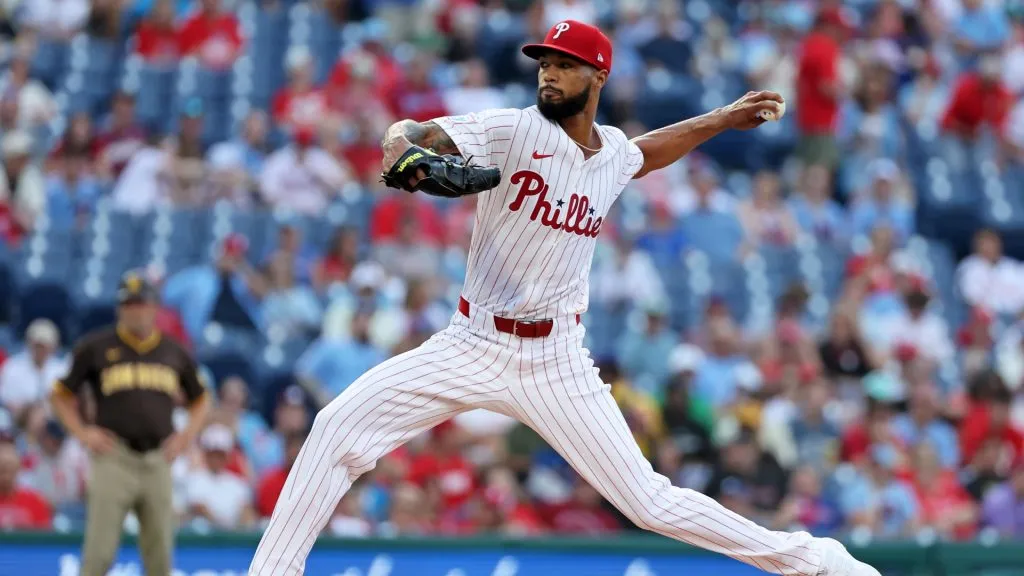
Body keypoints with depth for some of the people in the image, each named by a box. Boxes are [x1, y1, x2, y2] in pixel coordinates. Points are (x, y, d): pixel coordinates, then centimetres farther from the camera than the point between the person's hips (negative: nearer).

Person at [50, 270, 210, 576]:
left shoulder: (174, 353, 12)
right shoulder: (95, 347, 4)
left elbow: (199, 400, 24)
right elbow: (61, 395, 10)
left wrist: (188, 434, 8)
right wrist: (81, 432, -3)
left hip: (157, 460, 3)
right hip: (114, 458, -3)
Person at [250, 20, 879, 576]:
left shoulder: (613, 152, 5)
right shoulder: (516, 130, -9)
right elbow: (409, 133, -26)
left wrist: (722, 120, 30)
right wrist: (407, 152, -49)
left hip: (555, 360, 1)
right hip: (471, 345, -1)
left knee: (651, 501, -5)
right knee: (339, 427, -16)